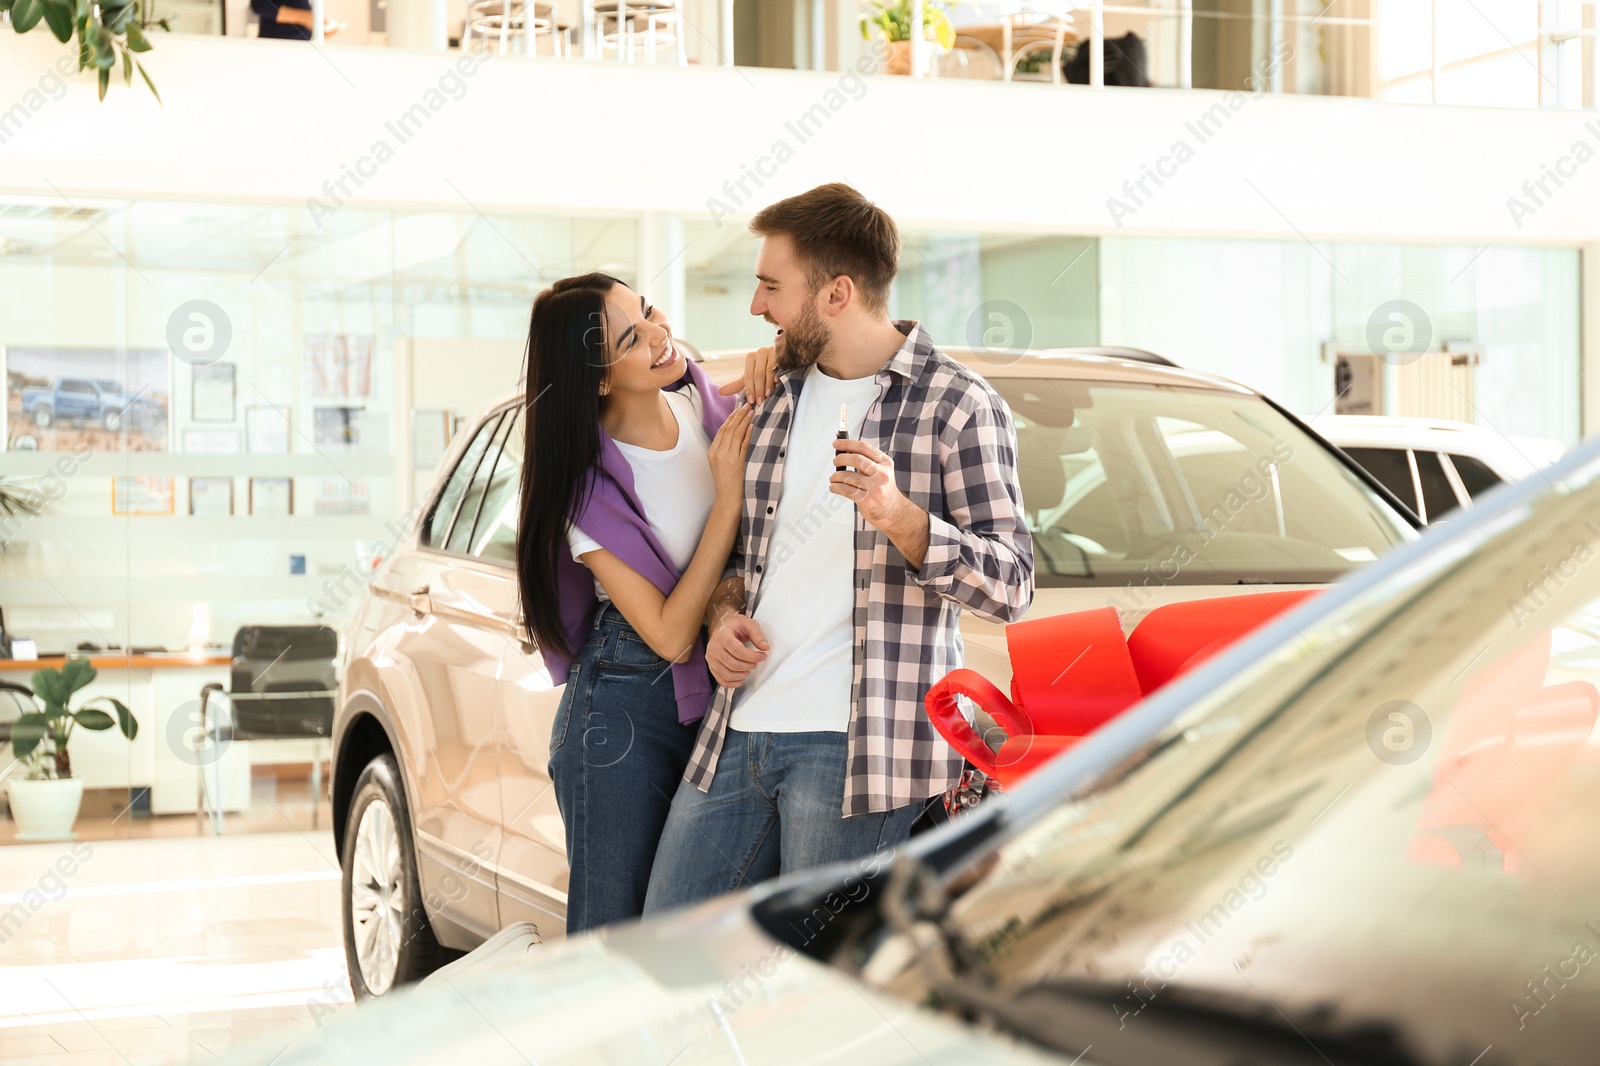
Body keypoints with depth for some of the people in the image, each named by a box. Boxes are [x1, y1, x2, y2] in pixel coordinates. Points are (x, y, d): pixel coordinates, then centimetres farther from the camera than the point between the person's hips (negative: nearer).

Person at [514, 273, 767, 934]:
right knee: (613, 936, 0)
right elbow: (670, 634, -17)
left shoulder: (705, 403, -1)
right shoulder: (587, 488, -16)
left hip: (722, 698, 5)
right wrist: (729, 492, -19)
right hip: (625, 712, -5)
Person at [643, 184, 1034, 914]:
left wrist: (898, 516, -24)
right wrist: (724, 614, 5)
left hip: (857, 746, -7)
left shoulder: (957, 407, -3)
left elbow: (1009, 587, -8)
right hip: (738, 733, 7)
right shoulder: (778, 399, 17)